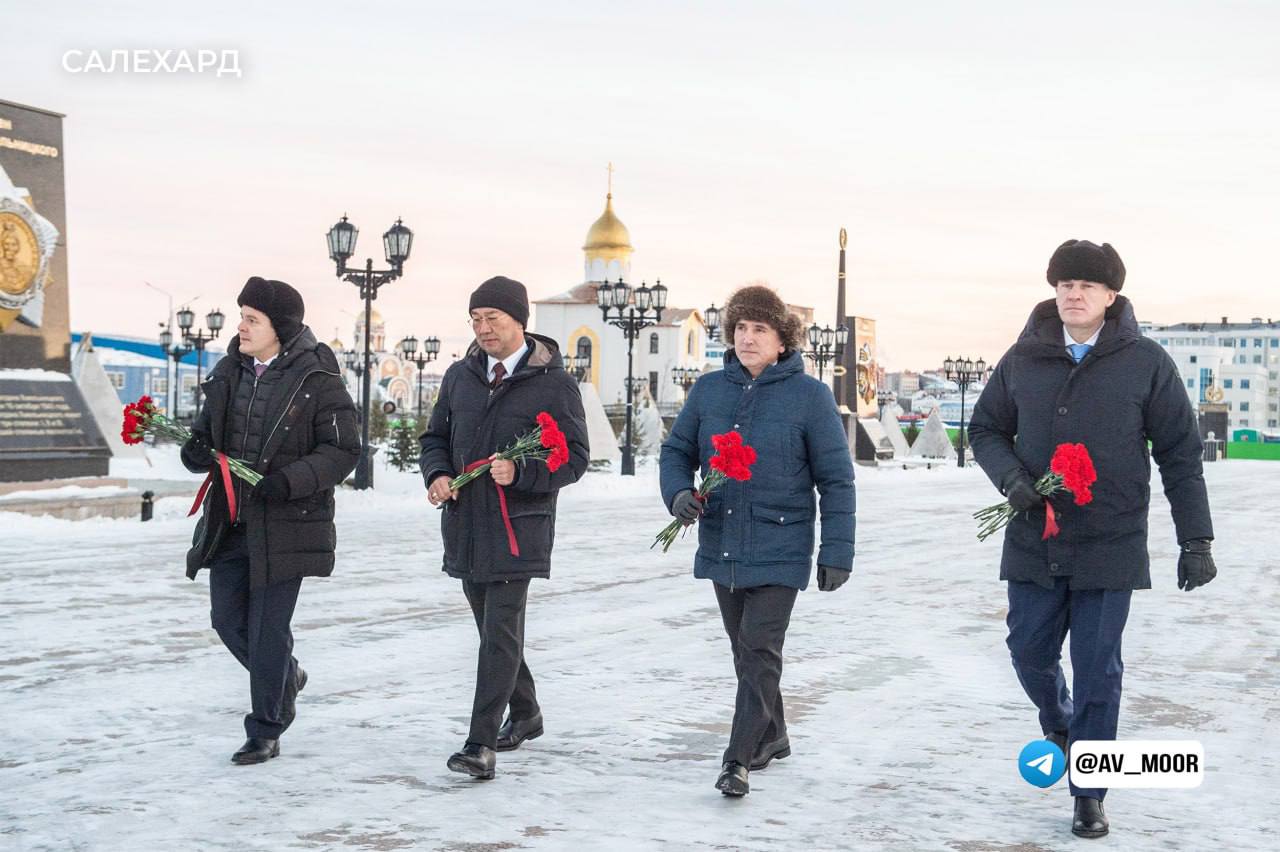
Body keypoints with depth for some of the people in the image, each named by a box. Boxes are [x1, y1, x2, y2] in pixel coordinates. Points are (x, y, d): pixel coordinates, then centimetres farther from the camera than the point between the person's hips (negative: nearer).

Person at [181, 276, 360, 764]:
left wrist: (290, 480, -23)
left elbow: (343, 449, -11)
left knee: (268, 630, -1)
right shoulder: (228, 373, 8)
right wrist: (196, 451, -7)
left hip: (286, 524, -6)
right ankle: (285, 678, 40)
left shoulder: (317, 380, -11)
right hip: (229, 522, 7)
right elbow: (205, 433, 17)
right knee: (228, 620, 12)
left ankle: (265, 732, 15)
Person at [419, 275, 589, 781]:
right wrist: (437, 474, -4)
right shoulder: (460, 376, 9)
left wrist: (520, 472, -23)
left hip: (518, 529, -6)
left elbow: (575, 458, -7)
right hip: (465, 525, 6)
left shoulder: (554, 384, -6)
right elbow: (436, 436, 17)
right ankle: (525, 714, 35)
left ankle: (481, 744, -9)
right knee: (492, 629, 16)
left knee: (501, 634, -10)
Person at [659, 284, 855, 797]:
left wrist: (837, 552, -7)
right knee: (745, 650, 16)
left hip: (779, 549, -5)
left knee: (760, 650, -9)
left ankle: (739, 759, -2)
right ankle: (771, 738, 34)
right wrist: (678, 492, -10)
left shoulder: (809, 395, -7)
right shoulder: (709, 389, 4)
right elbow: (677, 450, 12)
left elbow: (836, 479, -4)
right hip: (721, 546, 5)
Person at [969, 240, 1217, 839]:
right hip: (1033, 542, 3)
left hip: (1111, 547, -2)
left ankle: (1089, 796, 17)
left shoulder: (1146, 363, -4)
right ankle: (1059, 723, 43)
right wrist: (1010, 477, -8)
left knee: (1097, 671, 2)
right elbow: (986, 429, 12)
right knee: (1029, 652, 10)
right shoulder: (1023, 359, 2)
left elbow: (1180, 456, -1)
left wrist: (1195, 540, -3)